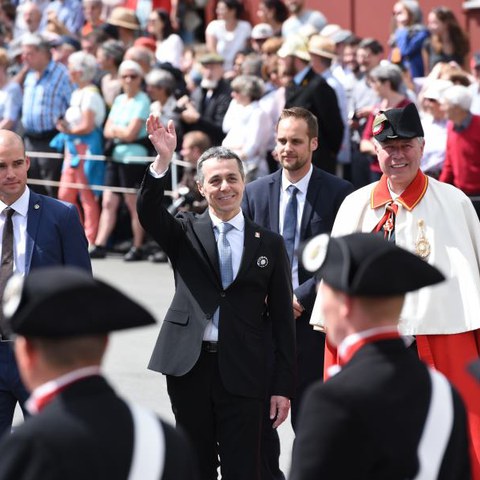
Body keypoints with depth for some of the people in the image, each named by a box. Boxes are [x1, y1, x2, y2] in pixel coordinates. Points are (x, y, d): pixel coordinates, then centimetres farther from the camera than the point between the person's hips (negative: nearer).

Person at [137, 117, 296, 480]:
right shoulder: (185, 232, 7)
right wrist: (163, 160, -29)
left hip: (243, 373, -1)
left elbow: (282, 318, 6)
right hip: (189, 368, 1)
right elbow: (148, 212, -14)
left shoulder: (269, 244, 6)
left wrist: (283, 386, 1)